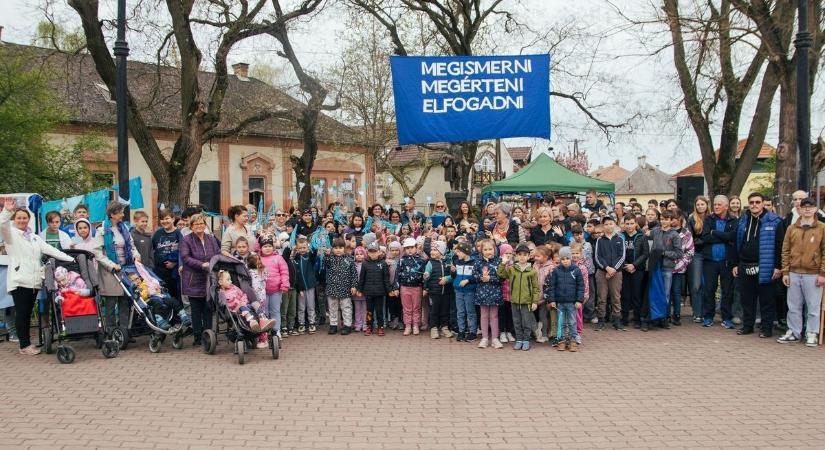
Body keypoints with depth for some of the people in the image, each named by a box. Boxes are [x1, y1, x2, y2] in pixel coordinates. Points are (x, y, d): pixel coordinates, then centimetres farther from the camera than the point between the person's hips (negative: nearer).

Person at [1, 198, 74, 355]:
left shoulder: (34, 237, 21)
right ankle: (24, 345, 0)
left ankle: (26, 343, 14)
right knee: (21, 313, -4)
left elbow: (50, 250, 14)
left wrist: (71, 259, 4)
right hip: (19, 281, -5)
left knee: (28, 313, 8)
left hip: (34, 281, 5)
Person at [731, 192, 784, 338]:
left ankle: (767, 328, 10)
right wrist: (735, 264, 12)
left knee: (766, 299, 2)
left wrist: (778, 266, -11)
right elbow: (737, 244, 16)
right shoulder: (743, 221, 12)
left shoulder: (774, 221, -4)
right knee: (747, 299, 11)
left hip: (765, 268, -5)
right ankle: (747, 325, 21)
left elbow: (779, 245, -7)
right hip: (745, 267, 5)